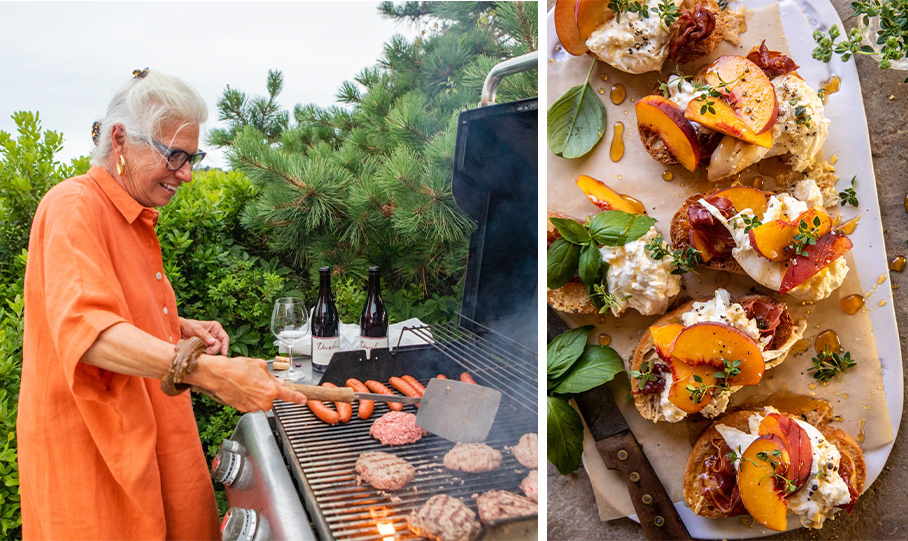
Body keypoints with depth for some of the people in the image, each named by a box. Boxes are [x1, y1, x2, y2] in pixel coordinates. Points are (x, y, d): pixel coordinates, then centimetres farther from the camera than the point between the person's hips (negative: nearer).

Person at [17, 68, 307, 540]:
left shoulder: (136, 217, 14)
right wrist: (206, 371, -42)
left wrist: (183, 329, 7)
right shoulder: (75, 206, -17)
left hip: (150, 436, 9)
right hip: (89, 448, -9)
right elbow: (86, 328, -33)